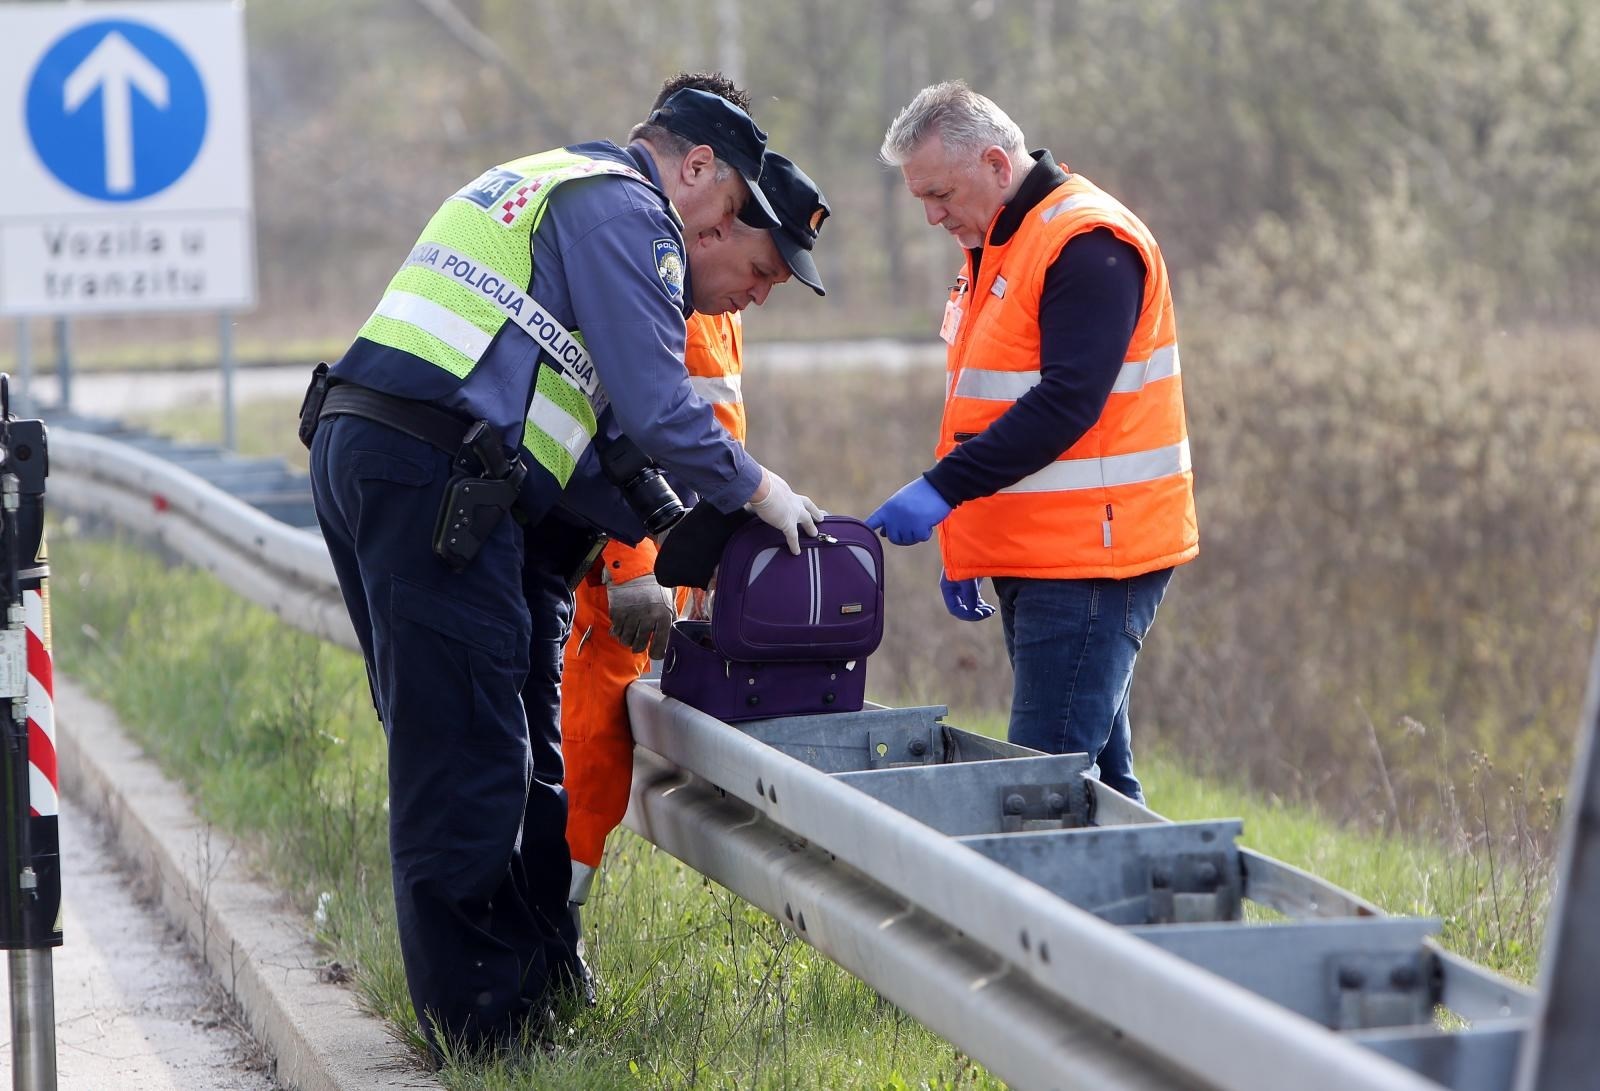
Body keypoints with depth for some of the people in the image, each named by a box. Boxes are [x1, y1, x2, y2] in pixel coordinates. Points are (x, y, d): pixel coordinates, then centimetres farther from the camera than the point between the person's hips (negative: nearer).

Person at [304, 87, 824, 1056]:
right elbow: (655, 410, -11)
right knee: (468, 759, -7)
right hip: (432, 477, -10)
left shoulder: (541, 181, 28)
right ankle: (481, 1022, -4)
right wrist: (759, 492, 3)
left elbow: (592, 411, 29)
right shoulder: (625, 209, -3)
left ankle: (545, 977, 21)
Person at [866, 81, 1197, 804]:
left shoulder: (1089, 245, -13)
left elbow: (1067, 403, -23)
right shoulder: (993, 250, 19)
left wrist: (942, 491, -25)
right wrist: (963, 549, 19)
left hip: (1091, 555, -10)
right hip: (1033, 557, 10)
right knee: (1099, 777, 9)